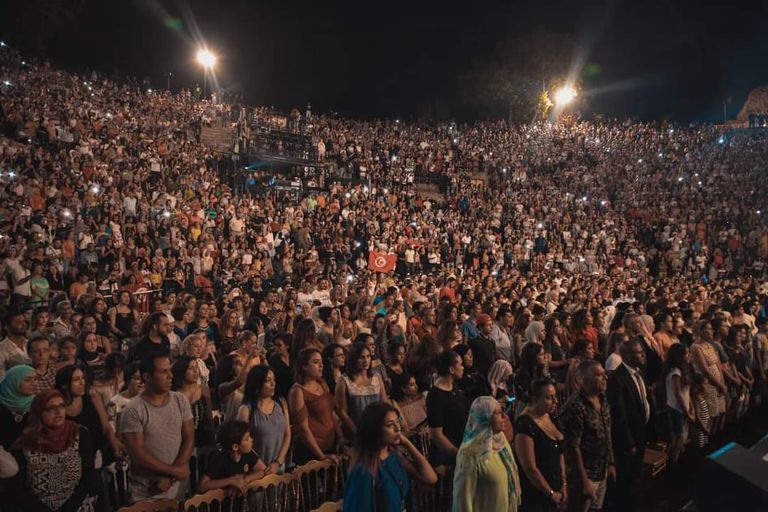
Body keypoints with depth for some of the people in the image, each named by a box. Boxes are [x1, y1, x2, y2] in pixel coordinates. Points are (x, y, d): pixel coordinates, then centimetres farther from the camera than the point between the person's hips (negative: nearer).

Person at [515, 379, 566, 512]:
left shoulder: (550, 417, 2)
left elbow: (559, 452, 10)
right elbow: (530, 469, -21)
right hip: (534, 495, -7)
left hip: (555, 489, 7)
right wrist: (551, 493, -10)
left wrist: (564, 484, 3)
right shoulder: (525, 425, -23)